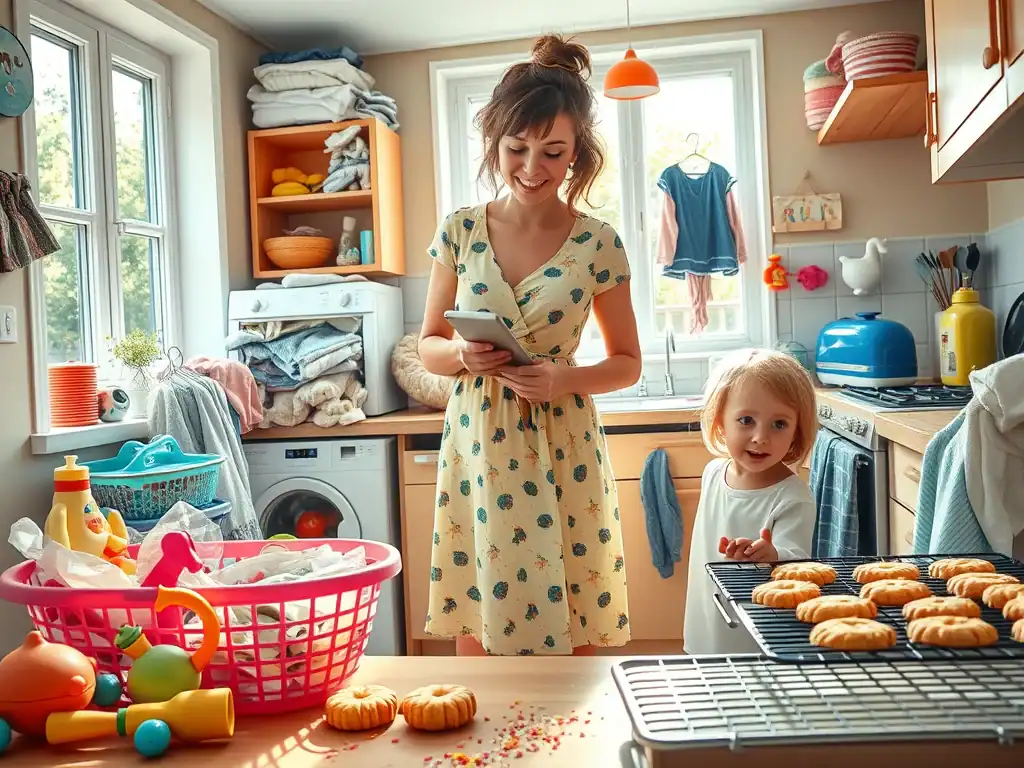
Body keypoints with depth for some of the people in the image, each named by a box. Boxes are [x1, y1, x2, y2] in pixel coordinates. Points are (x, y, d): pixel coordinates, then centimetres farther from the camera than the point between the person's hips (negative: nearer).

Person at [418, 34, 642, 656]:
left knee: (570, 640, 6)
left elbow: (628, 363, 4)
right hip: (478, 446, 2)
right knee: (475, 639, 9)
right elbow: (428, 345, 9)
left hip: (562, 451, -1)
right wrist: (464, 355, -13)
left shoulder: (598, 244, -3)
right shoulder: (461, 231, 1)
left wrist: (563, 378, -14)